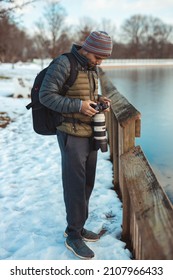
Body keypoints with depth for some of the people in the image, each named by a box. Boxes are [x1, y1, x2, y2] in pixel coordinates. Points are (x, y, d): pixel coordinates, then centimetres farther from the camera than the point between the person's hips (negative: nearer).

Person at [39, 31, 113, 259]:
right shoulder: (63, 64, -16)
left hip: (90, 133, 8)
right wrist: (78, 106, -26)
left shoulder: (92, 68, 9)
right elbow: (46, 96, -19)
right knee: (75, 185, -2)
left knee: (87, 183, 13)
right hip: (72, 136, -8)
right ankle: (74, 236, 13)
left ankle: (76, 226, 29)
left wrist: (100, 101, -3)